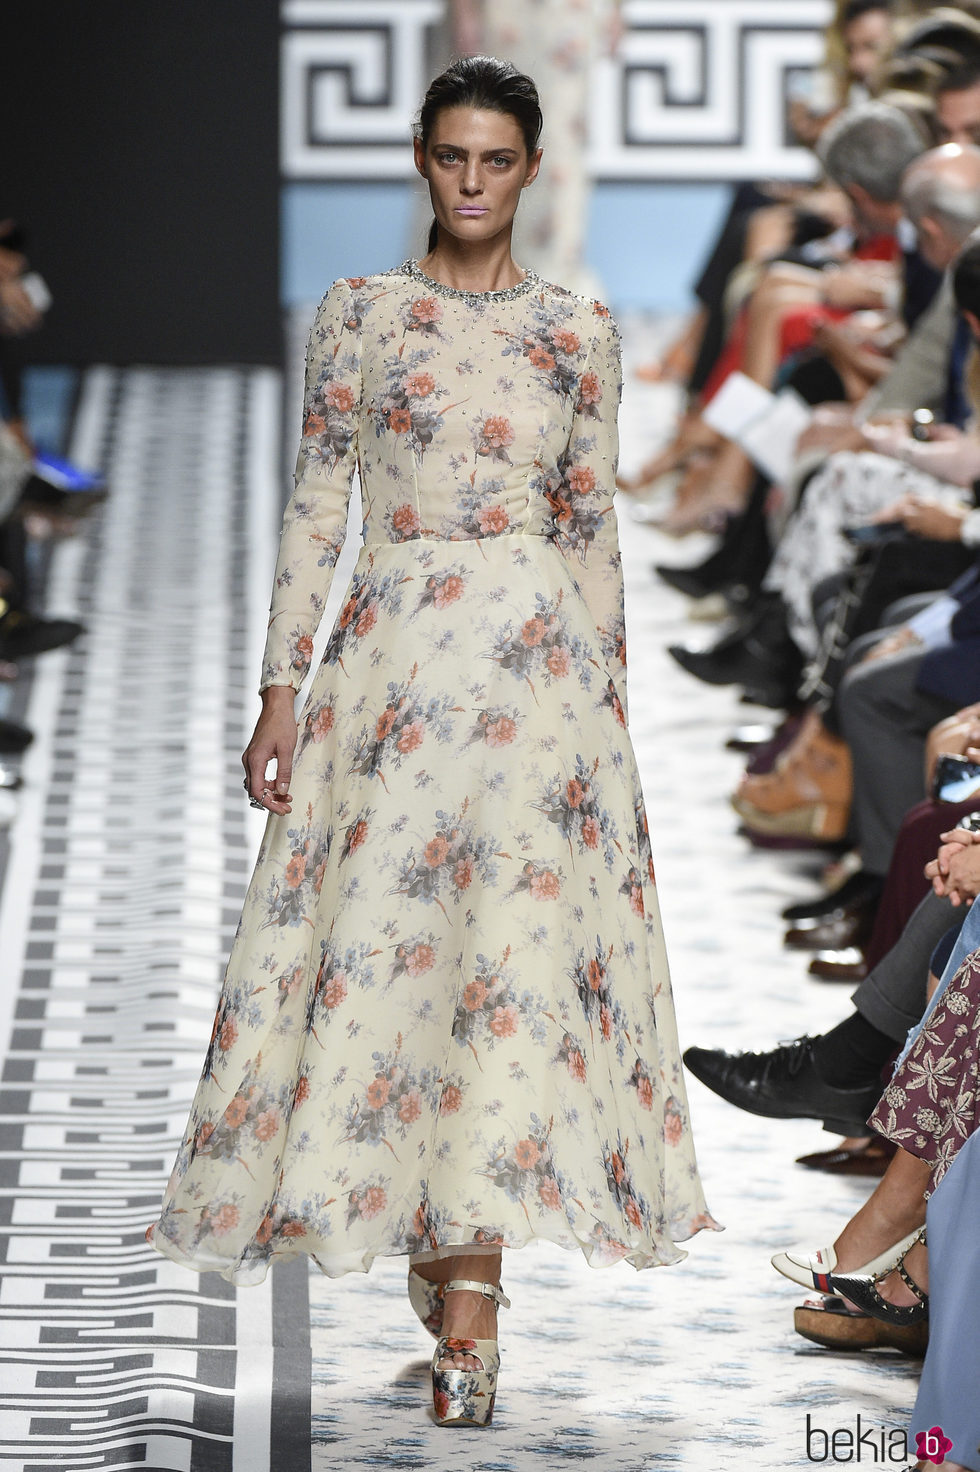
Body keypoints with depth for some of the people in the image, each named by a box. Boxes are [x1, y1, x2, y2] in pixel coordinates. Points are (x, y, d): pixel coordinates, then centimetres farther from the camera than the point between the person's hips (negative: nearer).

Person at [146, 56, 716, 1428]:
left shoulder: (578, 328, 9)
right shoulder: (359, 311, 7)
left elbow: (595, 523, 12)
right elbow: (316, 504, 6)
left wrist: (609, 689, 8)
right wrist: (282, 684, 0)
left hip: (539, 654, 0)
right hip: (393, 649, 0)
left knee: (515, 933, -9)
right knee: (384, 932, -4)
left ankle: (466, 1300, -11)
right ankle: (456, 1274, 10)